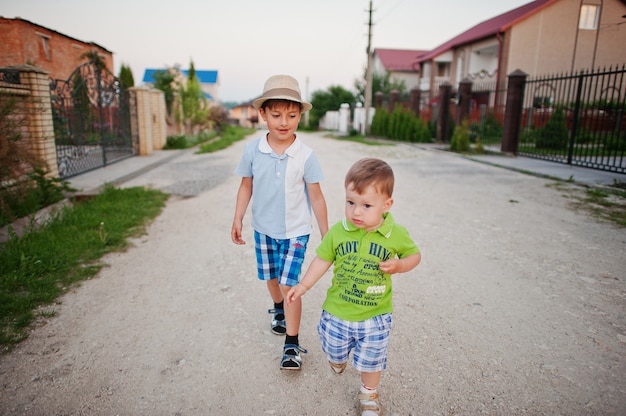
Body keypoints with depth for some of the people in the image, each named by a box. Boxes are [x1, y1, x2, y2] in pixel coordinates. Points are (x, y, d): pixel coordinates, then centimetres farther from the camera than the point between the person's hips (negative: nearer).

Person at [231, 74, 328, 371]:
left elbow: (316, 196, -9)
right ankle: (279, 310, 52)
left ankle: (292, 344, 11)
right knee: (271, 277, 21)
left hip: (295, 231, -3)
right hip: (263, 229, 3)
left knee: (289, 284, -5)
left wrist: (326, 234, -5)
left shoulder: (305, 155, -16)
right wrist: (238, 220, -1)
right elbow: (246, 186, 2)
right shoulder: (253, 150, -10)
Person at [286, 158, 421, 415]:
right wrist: (303, 286, 1)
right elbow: (323, 260, 0)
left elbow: (414, 254, 1)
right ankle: (338, 358, 64)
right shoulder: (338, 231, -13)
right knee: (334, 351, 26)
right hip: (337, 312, 1)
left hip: (375, 316, -1)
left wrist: (399, 265, -20)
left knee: (371, 361, 20)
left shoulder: (397, 234, -15)